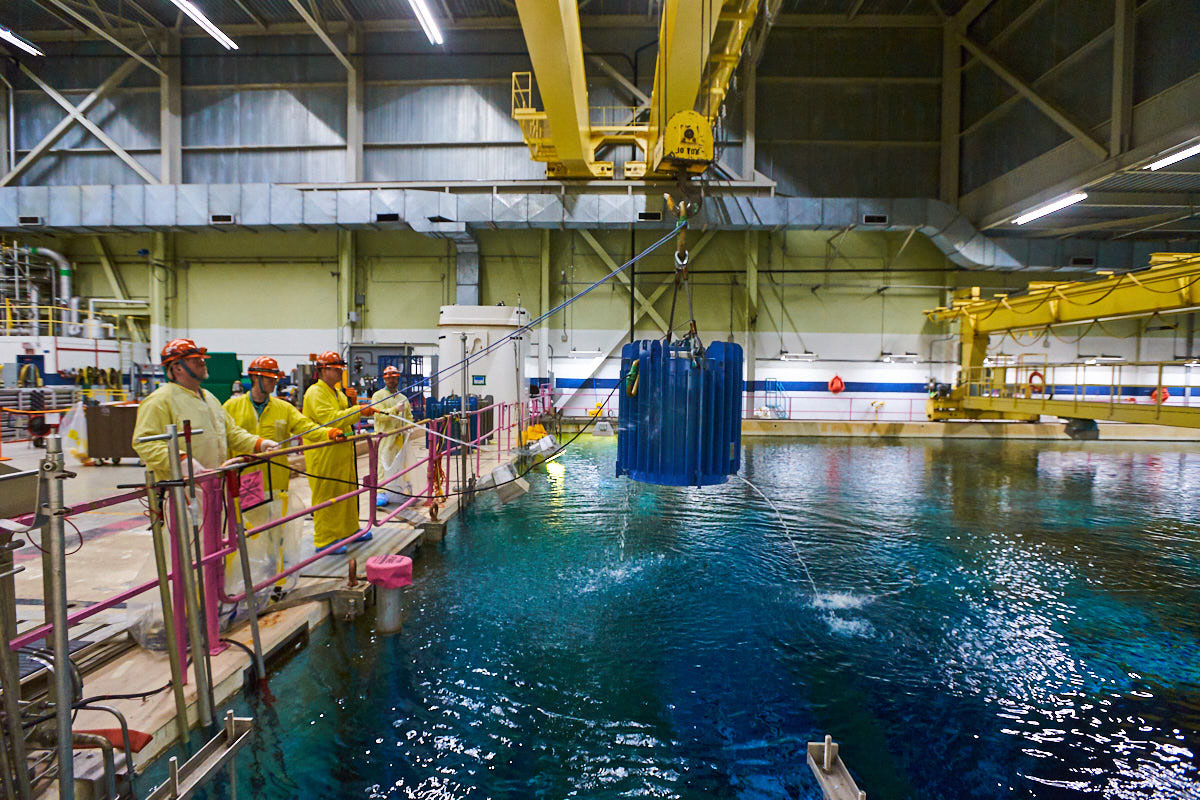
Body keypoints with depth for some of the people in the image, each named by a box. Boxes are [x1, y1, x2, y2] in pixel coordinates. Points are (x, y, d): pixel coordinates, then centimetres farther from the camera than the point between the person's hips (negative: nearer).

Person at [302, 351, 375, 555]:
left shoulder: (337, 391, 16)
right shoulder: (315, 393, -12)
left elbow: (347, 417, 19)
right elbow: (330, 419, -25)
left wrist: (352, 402, 1)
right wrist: (359, 411, -28)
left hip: (343, 450, 9)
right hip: (324, 455, -9)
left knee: (348, 490, 17)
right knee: (326, 496, -3)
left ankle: (349, 529, 31)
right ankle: (324, 540, 5)